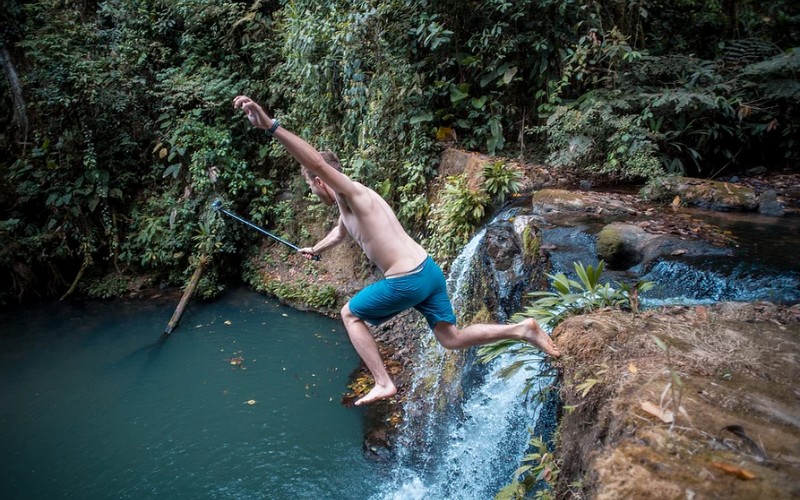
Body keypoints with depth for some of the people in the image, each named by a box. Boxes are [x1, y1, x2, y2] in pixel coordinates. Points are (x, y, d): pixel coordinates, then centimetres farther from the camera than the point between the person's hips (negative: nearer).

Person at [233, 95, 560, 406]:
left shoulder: (352, 193, -9)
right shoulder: (349, 203, 20)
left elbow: (317, 161, -29)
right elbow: (341, 231, 42)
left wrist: (270, 127, -36)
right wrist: (315, 250, 61)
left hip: (406, 281, -9)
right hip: (429, 270, 9)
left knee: (350, 314, 14)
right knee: (452, 339, 15)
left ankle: (383, 384, 13)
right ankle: (521, 329, 6)